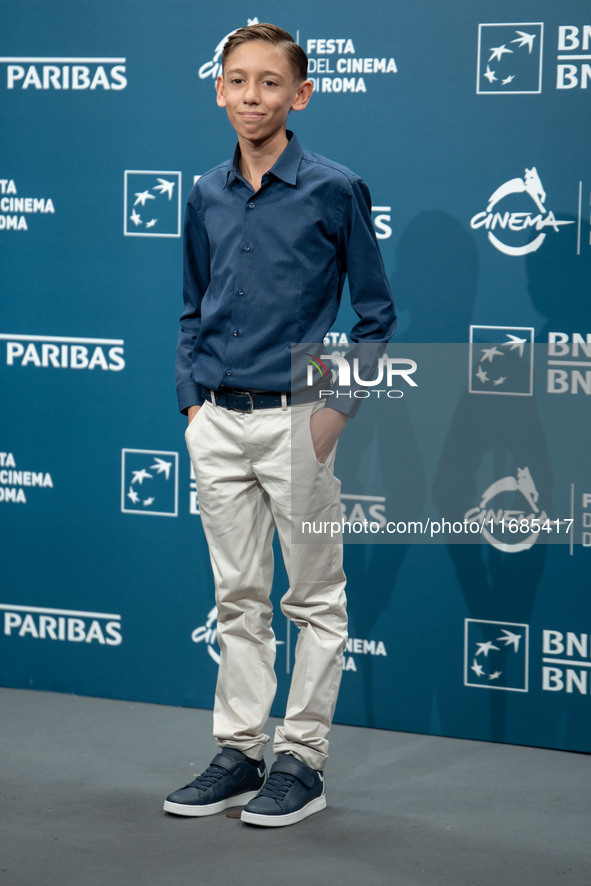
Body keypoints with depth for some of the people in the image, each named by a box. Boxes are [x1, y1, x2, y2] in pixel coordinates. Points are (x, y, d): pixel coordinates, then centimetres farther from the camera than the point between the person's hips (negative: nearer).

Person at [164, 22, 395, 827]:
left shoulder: (334, 191, -5)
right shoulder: (206, 196, 9)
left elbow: (376, 314, -2)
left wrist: (337, 407, -9)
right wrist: (193, 403, 8)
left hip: (297, 421, -5)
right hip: (220, 426, 5)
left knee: (314, 598, 4)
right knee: (238, 598, 11)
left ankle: (303, 759, 12)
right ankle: (239, 752, 19)